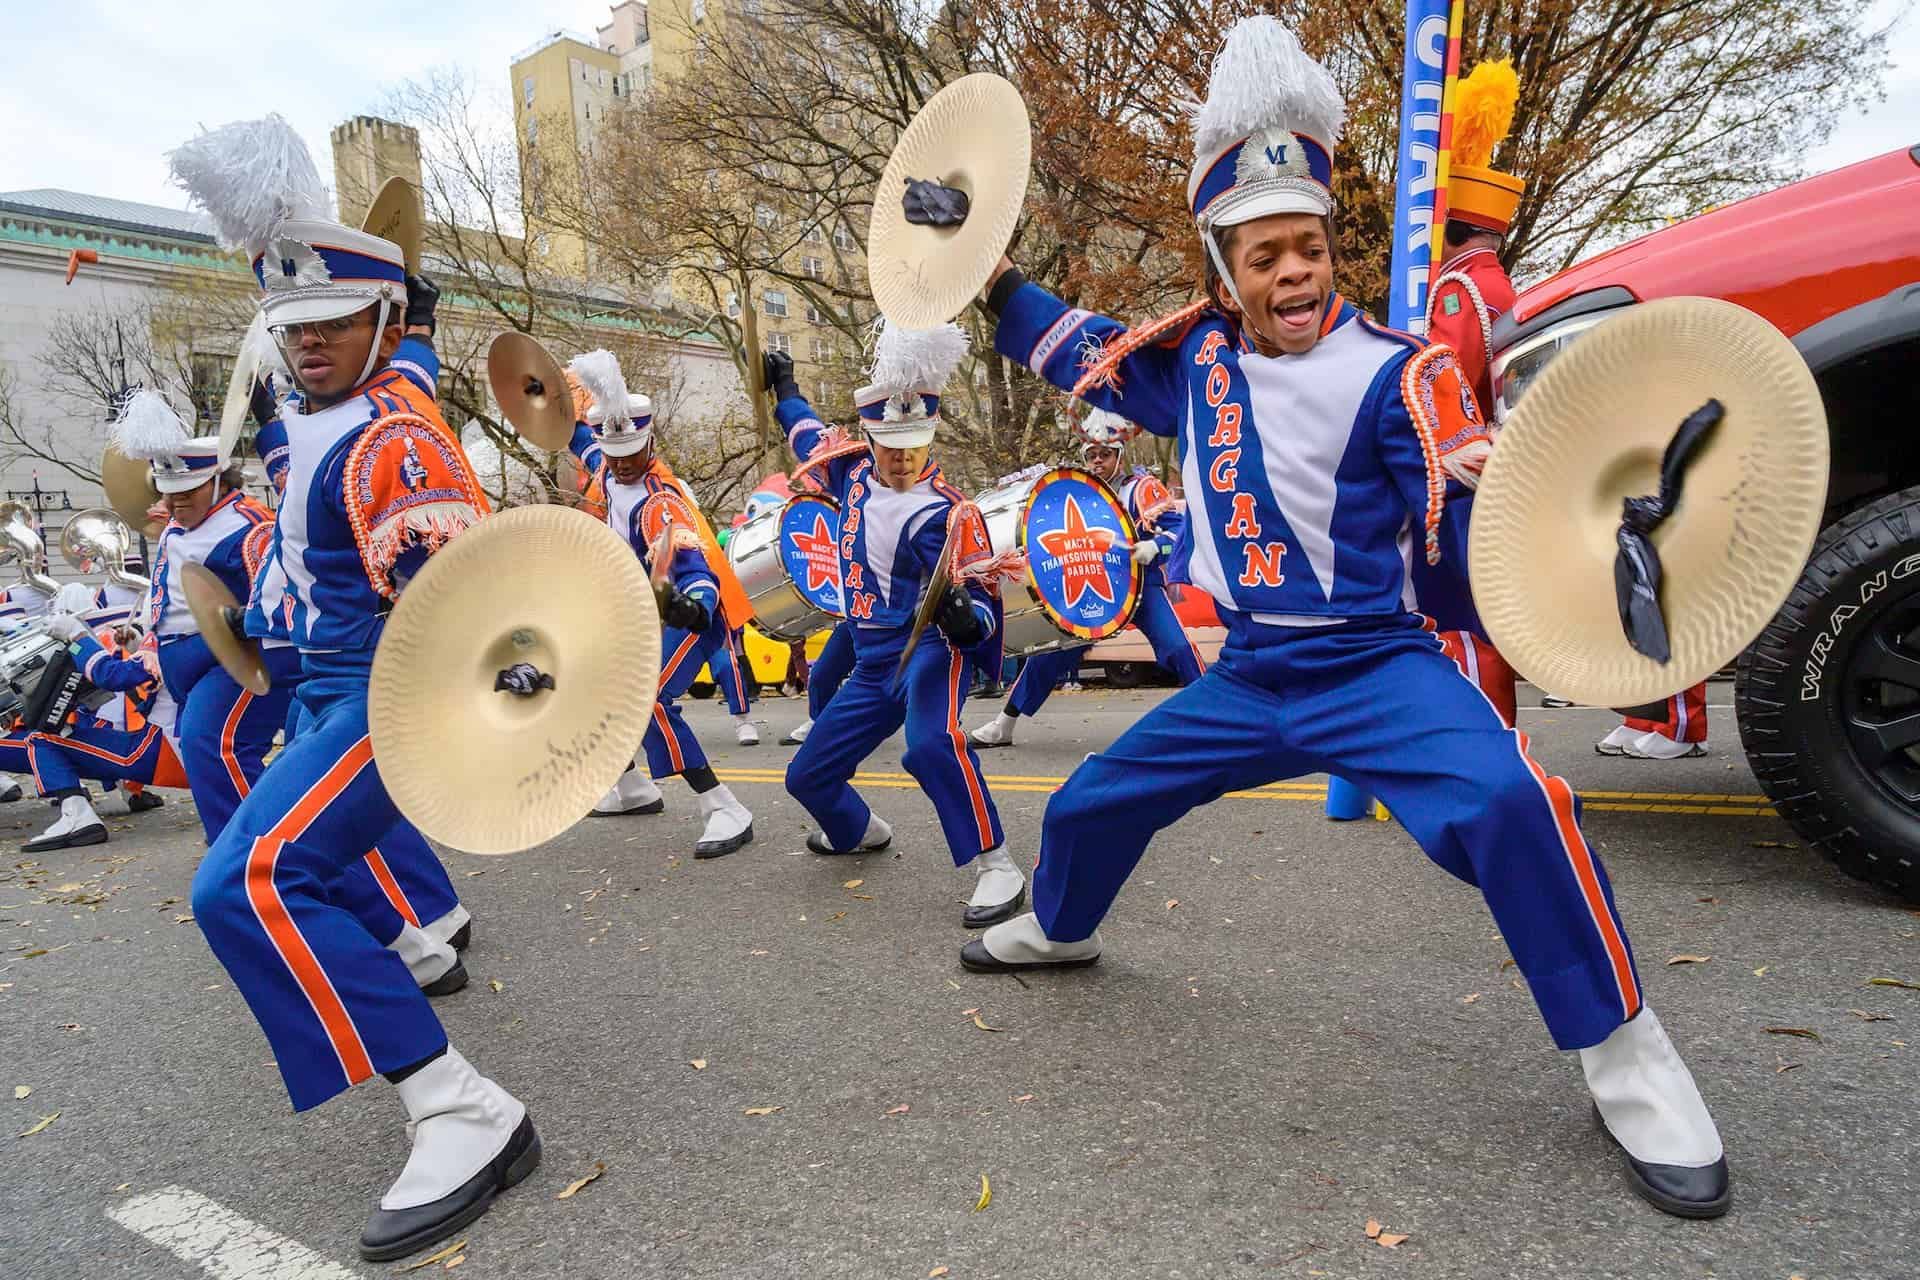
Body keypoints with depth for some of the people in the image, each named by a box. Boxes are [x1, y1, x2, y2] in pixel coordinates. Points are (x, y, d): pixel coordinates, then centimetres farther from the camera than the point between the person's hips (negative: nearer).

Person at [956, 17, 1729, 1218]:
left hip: (1377, 669, -5)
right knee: (1090, 802, 15)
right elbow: (1082, 350, 18)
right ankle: (1057, 931, 48)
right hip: (1247, 677, 5)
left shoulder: (1395, 374, -13)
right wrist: (993, 285, 11)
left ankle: (1628, 1063, -10)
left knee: (1510, 801, -33)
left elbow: (1465, 542, -15)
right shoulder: (1197, 356, 1)